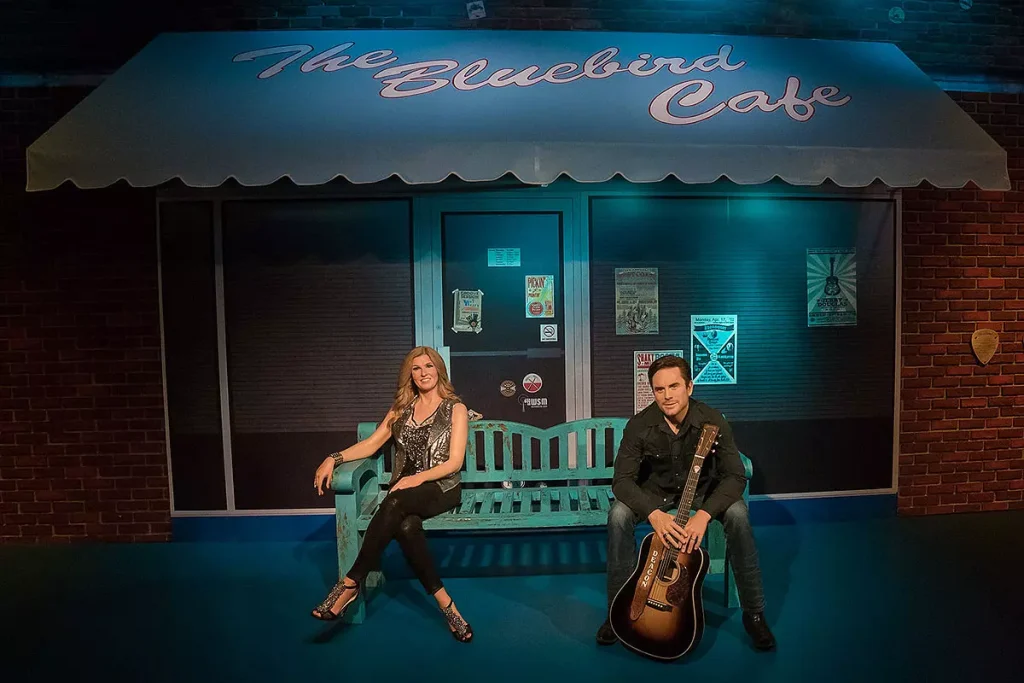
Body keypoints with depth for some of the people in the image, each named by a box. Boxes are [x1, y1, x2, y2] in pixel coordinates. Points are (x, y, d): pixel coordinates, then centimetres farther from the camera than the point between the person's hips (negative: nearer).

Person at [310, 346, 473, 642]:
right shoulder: (401, 408, 18)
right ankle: (445, 605, -28)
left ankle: (351, 582, -29)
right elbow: (371, 443, 10)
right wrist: (334, 458, -7)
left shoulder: (456, 409, 4)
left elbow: (454, 462, -4)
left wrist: (419, 478, -20)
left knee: (395, 503, -36)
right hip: (405, 491, 3)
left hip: (442, 488, -3)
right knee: (407, 526, -34)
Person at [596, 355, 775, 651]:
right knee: (618, 516, -28)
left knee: (738, 513, -29)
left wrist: (704, 514, -39)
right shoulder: (639, 425, -23)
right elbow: (622, 480, -23)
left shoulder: (711, 420, -23)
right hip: (654, 493, 0)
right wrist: (654, 513, -41)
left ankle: (754, 613, -10)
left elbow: (736, 476, -24)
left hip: (702, 491, 0)